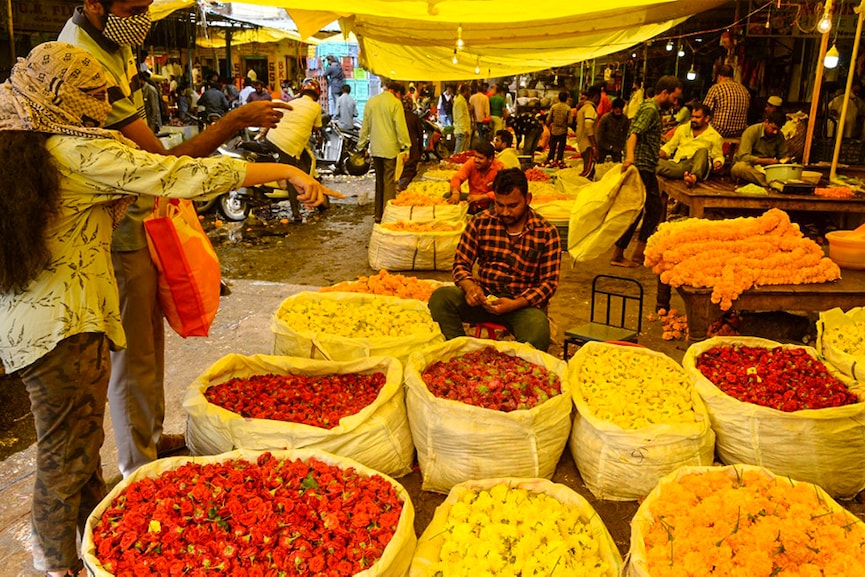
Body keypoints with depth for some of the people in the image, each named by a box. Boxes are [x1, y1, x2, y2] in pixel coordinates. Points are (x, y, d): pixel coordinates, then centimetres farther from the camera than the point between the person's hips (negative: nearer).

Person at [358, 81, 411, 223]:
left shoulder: (371, 101, 11)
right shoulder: (395, 103, -7)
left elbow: (365, 126, 15)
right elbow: (401, 127, -10)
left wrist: (362, 146, 20)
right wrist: (405, 147, -4)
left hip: (375, 148, 6)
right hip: (390, 149, -6)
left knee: (379, 181, 14)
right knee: (389, 183, -2)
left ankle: (378, 215, 18)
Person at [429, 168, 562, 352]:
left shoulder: (546, 233, -2)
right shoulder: (481, 222, 4)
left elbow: (549, 282, -3)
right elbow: (461, 263, 7)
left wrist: (514, 304, -19)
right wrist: (470, 286, -17)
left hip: (523, 304, -2)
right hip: (484, 298, 3)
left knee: (538, 329, -37)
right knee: (440, 297, -25)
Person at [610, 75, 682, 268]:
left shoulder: (654, 109, 19)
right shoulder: (650, 109, -12)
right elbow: (634, 133, -29)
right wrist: (629, 156, -46)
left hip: (648, 169, 11)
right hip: (640, 167, -11)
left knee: (655, 209, 12)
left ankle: (638, 255, 15)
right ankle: (617, 256, 2)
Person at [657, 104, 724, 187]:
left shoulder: (714, 136, 14)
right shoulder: (682, 129, 23)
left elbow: (718, 156, 15)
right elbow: (670, 146, 26)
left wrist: (718, 162, -9)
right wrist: (661, 152, 4)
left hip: (695, 164, -1)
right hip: (676, 164, 1)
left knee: (703, 151, -38)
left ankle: (694, 176, -62)